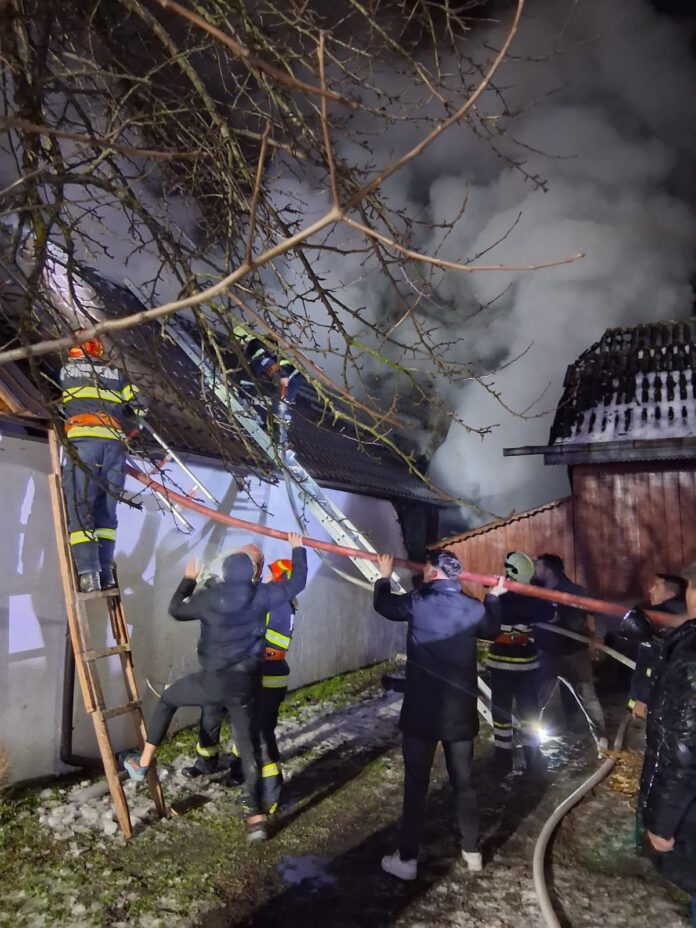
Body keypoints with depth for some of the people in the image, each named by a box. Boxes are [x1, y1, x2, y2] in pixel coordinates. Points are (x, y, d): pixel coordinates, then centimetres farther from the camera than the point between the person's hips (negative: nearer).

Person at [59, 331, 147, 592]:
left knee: (79, 507, -6)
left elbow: (58, 402, 33)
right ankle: (106, 571, -1)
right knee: (105, 509, 7)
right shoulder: (116, 373, 22)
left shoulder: (66, 369, 20)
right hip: (115, 442, 2)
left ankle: (89, 574, -17)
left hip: (83, 440, -2)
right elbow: (140, 406, 16)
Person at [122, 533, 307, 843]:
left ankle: (143, 762, 28)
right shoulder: (261, 596, -5)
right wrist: (298, 549, 21)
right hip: (245, 685, 2)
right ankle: (256, 817, 11)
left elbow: (176, 609, 10)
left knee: (167, 699, 26)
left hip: (213, 681, -2)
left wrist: (188, 579, 24)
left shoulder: (209, 598, -8)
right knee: (249, 749, 11)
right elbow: (297, 583, 8)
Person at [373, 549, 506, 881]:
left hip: (421, 710, -3)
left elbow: (383, 604, 7)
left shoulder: (418, 602, -11)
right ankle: (472, 851, 29)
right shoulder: (473, 607, -2)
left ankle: (407, 859, 14)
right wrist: (494, 597, 35)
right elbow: (491, 629, 20)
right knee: (463, 782, 17)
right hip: (460, 711, 3)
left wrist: (384, 576, 25)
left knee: (415, 784, 6)